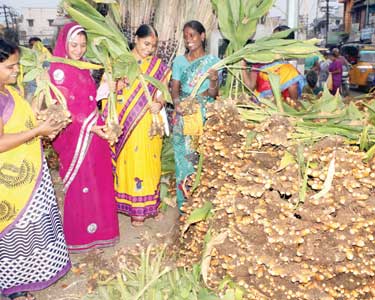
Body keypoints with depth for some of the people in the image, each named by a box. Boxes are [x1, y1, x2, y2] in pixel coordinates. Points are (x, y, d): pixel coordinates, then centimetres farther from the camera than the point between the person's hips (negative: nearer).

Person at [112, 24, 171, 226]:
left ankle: (151, 204, 25)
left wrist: (159, 103, -13)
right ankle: (135, 208, 16)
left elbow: (163, 91, 9)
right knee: (131, 162, 3)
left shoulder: (158, 65, 7)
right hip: (127, 124, -2)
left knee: (151, 161, 9)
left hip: (150, 123, 2)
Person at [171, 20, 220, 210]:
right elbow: (175, 88, 3)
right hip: (184, 118, 2)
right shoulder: (179, 61, 8)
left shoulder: (213, 61, 1)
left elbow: (213, 93, -5)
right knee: (184, 158, 3)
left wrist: (213, 81, -27)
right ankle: (185, 205, 15)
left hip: (205, 118, -2)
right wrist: (177, 102, -18)